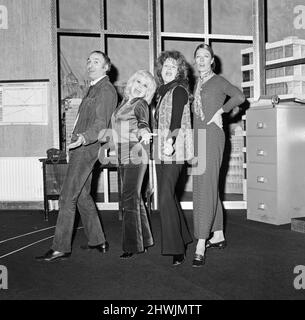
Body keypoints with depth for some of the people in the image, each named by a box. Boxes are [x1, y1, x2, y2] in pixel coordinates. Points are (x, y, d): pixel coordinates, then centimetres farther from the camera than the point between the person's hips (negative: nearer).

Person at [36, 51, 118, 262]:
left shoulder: (106, 90, -11)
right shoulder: (94, 88, 20)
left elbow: (101, 123, -22)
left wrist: (84, 137, -39)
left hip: (86, 149, -10)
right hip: (81, 147, 10)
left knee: (67, 197, -10)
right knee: (83, 196, 14)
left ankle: (61, 248, -6)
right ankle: (98, 241, 21)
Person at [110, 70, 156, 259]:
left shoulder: (141, 104, -6)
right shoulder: (125, 102, 16)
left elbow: (142, 121, -25)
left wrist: (144, 132, -45)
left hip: (136, 156, -8)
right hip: (123, 157, 8)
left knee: (130, 199, -9)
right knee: (135, 199, 12)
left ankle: (133, 245, -3)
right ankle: (145, 240, 21)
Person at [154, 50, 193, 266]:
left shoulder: (179, 90, -6)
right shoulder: (163, 91, 19)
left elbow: (177, 119, -23)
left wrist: (171, 139, -36)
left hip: (174, 151, -9)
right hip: (162, 151, 9)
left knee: (165, 198, -14)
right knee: (168, 196, 13)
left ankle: (177, 249, -8)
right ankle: (183, 237, 27)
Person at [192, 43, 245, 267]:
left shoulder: (218, 81, -3)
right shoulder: (198, 84, 17)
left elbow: (239, 96, -17)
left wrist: (220, 111, -11)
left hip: (212, 135, -8)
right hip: (198, 136, 8)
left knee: (205, 188, -13)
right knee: (210, 187, 12)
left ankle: (201, 246, -15)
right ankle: (218, 236, 23)